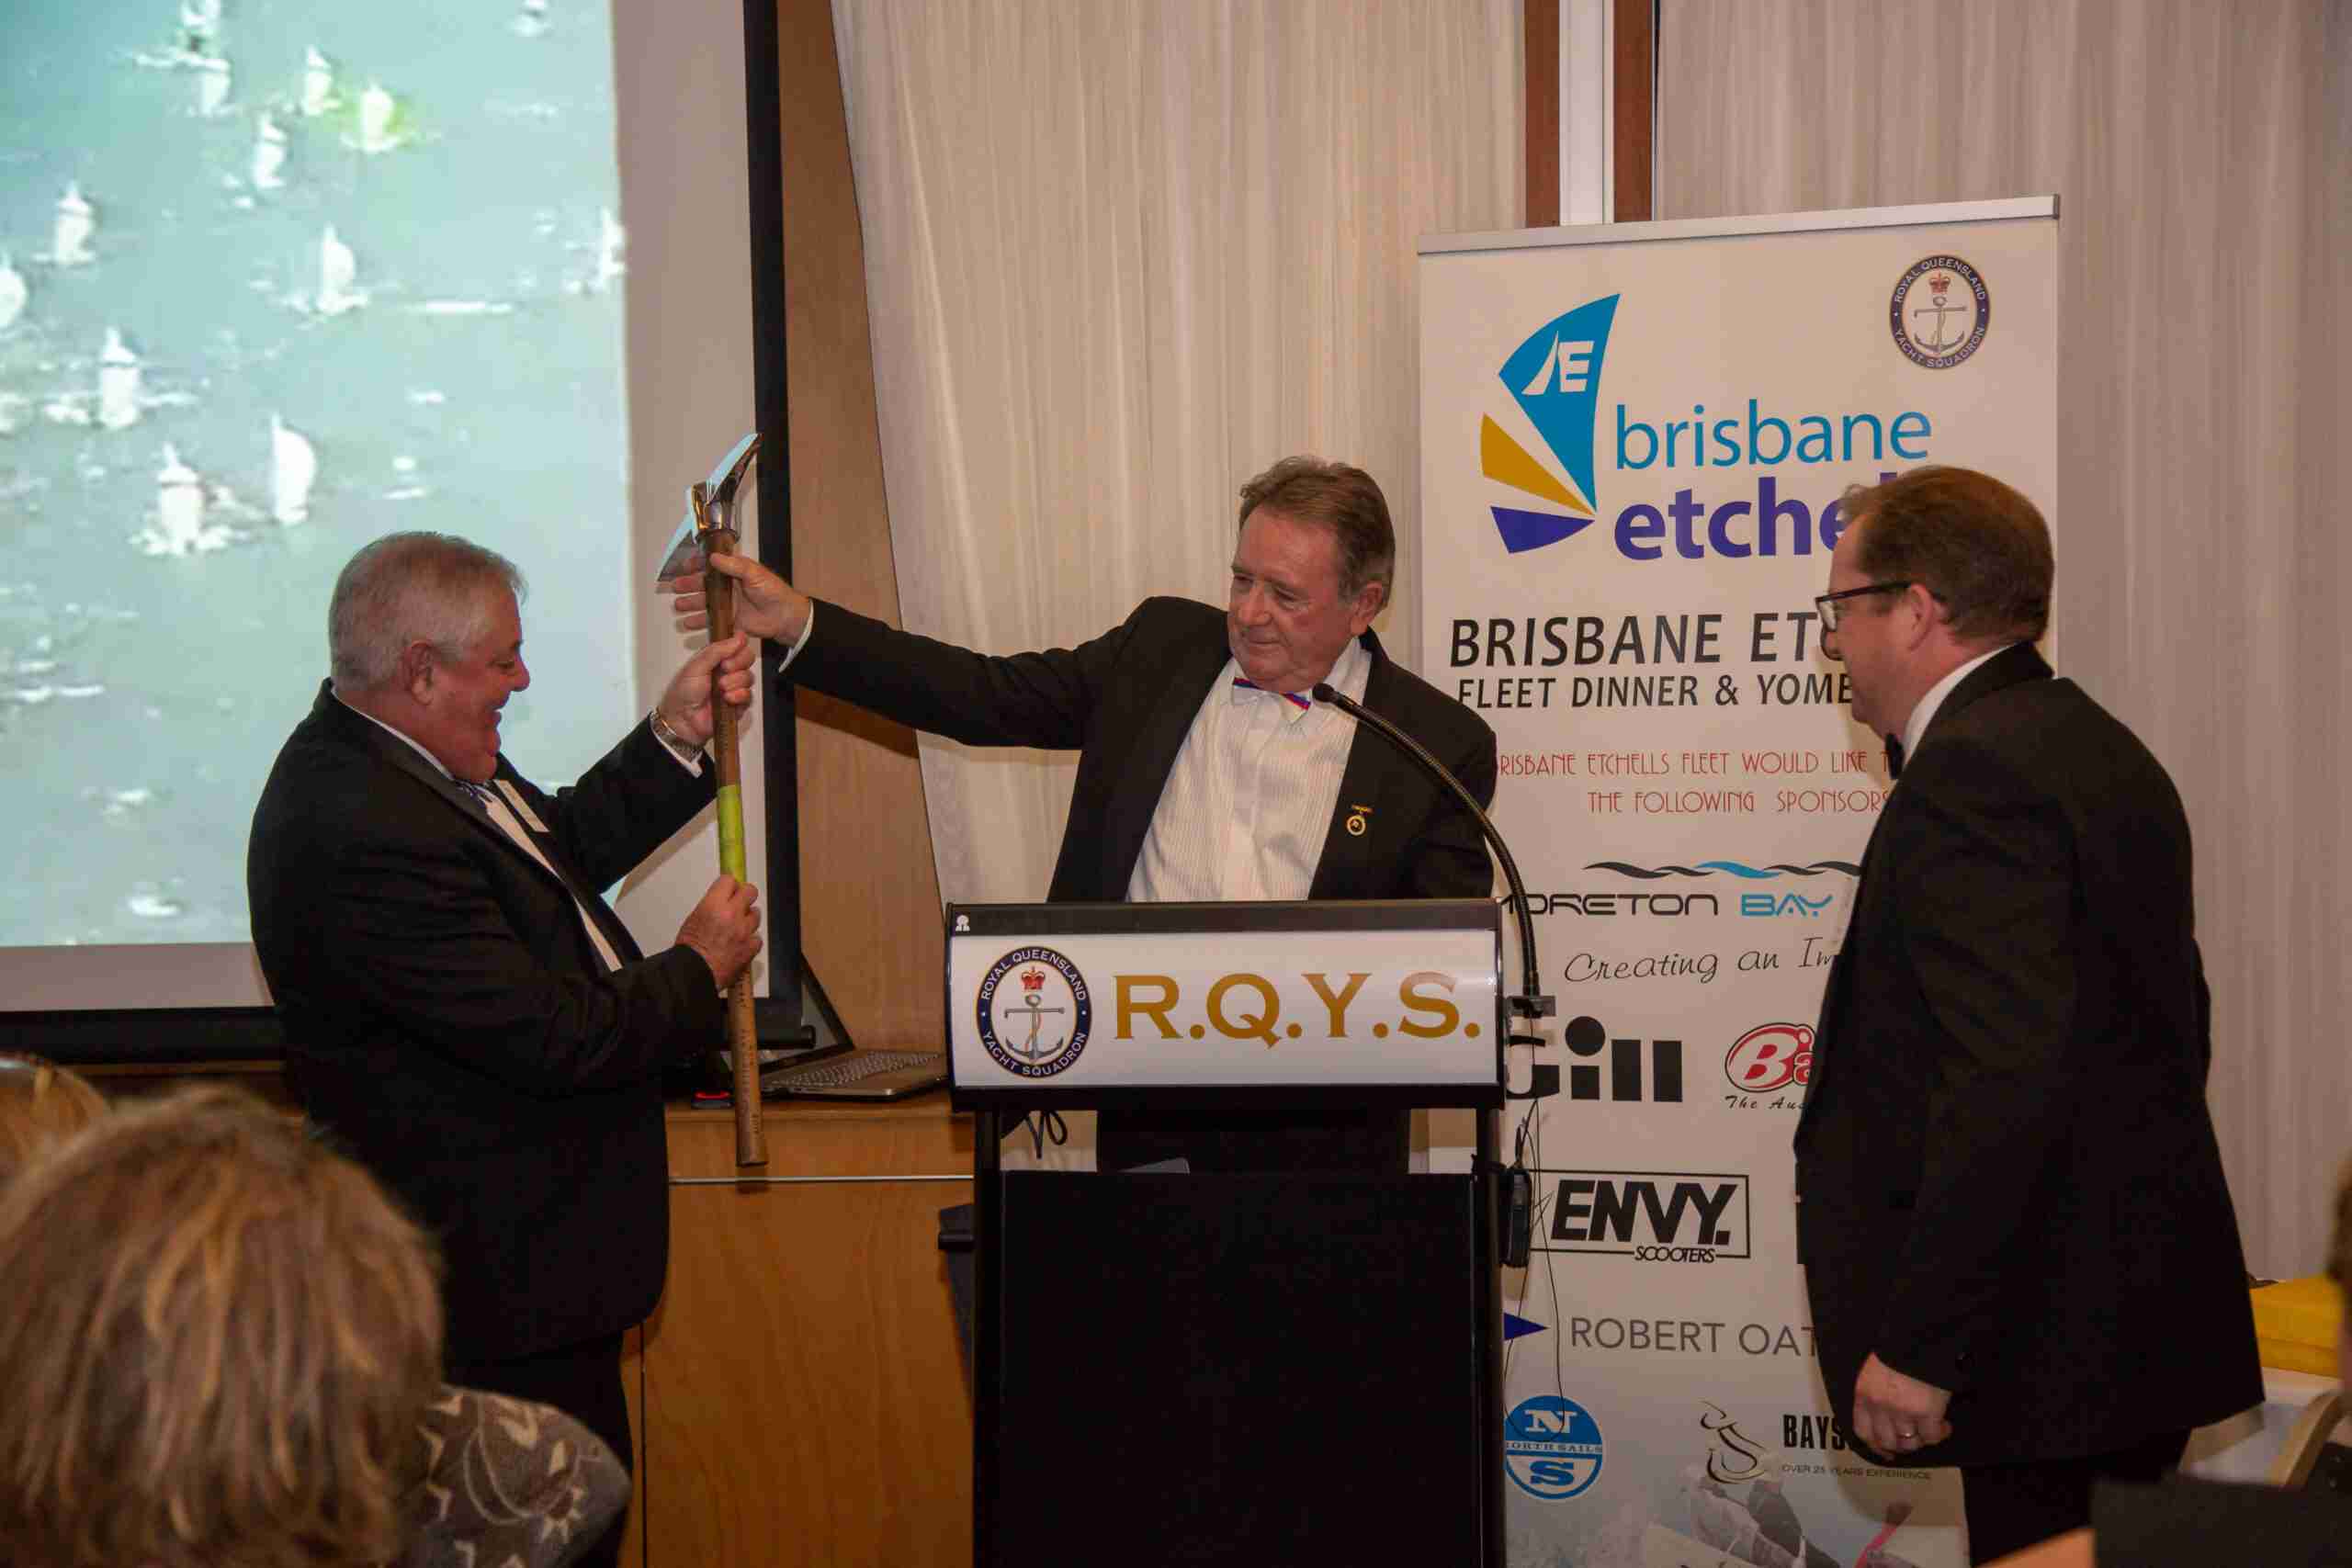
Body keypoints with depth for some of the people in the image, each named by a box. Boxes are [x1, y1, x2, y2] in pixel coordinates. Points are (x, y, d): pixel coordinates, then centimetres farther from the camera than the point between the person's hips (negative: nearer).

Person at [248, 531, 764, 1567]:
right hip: (504, 1282, -10)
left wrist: (676, 735, 9)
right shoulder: (367, 836, -29)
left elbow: (560, 848, 20)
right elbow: (556, 1038, -26)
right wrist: (700, 968, -10)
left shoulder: (385, 756, 4)